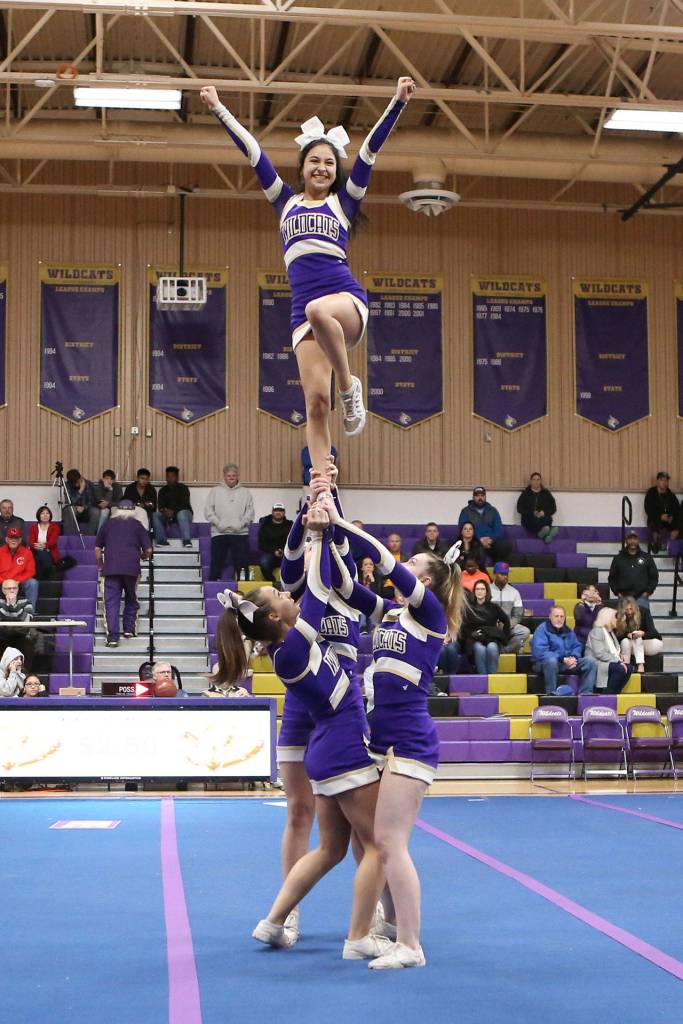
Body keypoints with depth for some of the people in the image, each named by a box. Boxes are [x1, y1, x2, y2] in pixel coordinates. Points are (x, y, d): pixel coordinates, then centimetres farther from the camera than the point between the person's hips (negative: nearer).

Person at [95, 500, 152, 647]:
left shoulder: (108, 524, 14)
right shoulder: (137, 525, 9)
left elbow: (97, 549, 14)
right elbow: (148, 550, 5)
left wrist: (101, 566, 28)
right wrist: (143, 555, 27)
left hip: (111, 567, 0)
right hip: (131, 568, 0)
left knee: (112, 602, -1)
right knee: (131, 599, 20)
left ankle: (113, 636, -9)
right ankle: (129, 628, 18)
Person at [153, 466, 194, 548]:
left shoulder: (183, 488, -2)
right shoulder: (162, 490, 9)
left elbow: (184, 504, -16)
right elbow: (160, 506, -2)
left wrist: (173, 511, -33)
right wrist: (164, 511, -27)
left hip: (184, 512, -4)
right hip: (168, 515, 4)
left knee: (182, 514, -38)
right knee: (155, 515, -23)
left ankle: (186, 541, -48)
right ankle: (162, 540, -29)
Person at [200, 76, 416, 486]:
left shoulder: (344, 201, 15)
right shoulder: (286, 201, 21)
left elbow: (371, 149, 8)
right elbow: (251, 150, 21)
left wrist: (398, 102, 2)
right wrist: (219, 109, 22)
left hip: (348, 298, -3)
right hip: (303, 311, 3)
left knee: (319, 311, -40)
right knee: (316, 401, -7)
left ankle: (350, 386, -18)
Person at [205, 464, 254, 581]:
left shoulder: (245, 492, 12)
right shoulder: (215, 491, 10)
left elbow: (250, 511, 4)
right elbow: (208, 510, 3)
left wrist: (240, 524, -10)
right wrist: (218, 523, -10)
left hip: (240, 533, 1)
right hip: (219, 533, -1)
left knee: (241, 563, -1)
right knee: (217, 563, -1)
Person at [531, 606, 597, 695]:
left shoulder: (568, 631, 15)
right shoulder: (542, 630, -9)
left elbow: (576, 646, 13)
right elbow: (540, 652, -21)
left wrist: (574, 658, -13)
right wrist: (562, 659, -25)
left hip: (567, 663, 6)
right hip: (544, 664, -6)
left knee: (590, 662, -10)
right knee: (552, 661, -41)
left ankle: (585, 693, -14)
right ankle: (551, 693, -32)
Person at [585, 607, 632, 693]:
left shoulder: (611, 632, 21)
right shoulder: (597, 631, -9)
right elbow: (600, 654, -20)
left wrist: (621, 656, 1)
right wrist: (618, 661, -22)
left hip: (609, 662, 9)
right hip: (597, 663, -9)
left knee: (628, 668, -15)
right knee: (619, 669, -31)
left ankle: (614, 693, -15)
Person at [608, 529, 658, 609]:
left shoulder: (647, 558, 11)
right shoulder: (618, 558, 11)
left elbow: (654, 577, 11)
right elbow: (612, 578, 13)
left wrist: (648, 592, 0)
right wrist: (617, 592, 2)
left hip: (641, 597, 0)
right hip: (624, 598, 0)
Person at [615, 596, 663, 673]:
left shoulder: (644, 612, -18)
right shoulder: (619, 617, -13)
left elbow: (652, 632, -26)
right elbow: (618, 636, -15)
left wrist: (642, 633, -47)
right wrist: (627, 635, -35)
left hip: (654, 642, -2)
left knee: (637, 639, -32)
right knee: (625, 641, -29)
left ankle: (641, 666, -44)